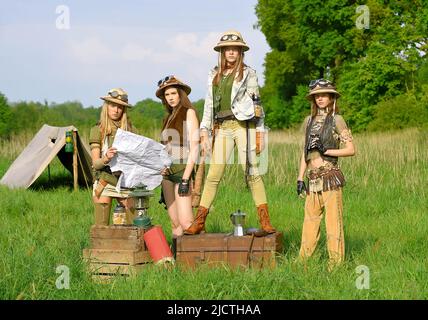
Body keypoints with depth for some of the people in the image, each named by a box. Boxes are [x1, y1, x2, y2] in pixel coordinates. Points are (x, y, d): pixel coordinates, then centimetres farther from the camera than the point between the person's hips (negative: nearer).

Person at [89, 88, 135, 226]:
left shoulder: (128, 129, 10)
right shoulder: (98, 130, 2)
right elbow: (95, 163, -4)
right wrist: (105, 158, -25)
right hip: (105, 183, -3)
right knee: (101, 228, -5)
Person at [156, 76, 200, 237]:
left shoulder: (189, 112, -1)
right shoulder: (169, 118, 19)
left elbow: (194, 147, -10)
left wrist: (186, 178, -17)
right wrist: (161, 166, 7)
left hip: (183, 168, -7)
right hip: (167, 172, 7)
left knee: (185, 222, -17)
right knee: (175, 224, 4)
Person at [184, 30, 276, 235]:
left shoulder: (248, 74, 5)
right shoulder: (214, 76, 15)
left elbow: (257, 104, 4)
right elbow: (209, 105, 16)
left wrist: (260, 133, -2)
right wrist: (204, 132, 8)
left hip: (243, 125, -3)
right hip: (222, 128, 3)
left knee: (251, 172, -8)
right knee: (213, 174, 0)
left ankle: (265, 221, -8)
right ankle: (199, 221, 2)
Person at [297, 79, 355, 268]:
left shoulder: (336, 120, 0)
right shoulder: (309, 120, 16)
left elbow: (351, 150, -4)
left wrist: (326, 151, -12)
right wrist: (300, 178, 15)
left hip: (330, 177, -5)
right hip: (313, 179, 5)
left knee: (333, 221, -4)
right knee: (310, 221, 7)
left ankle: (336, 264, 1)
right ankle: (302, 262, 11)